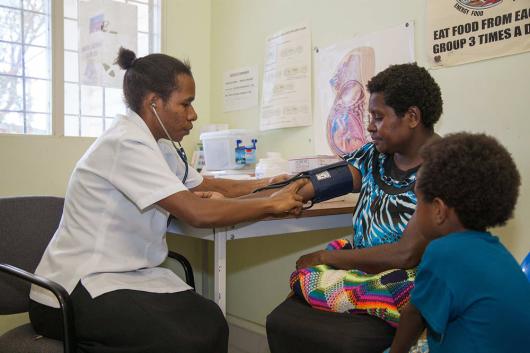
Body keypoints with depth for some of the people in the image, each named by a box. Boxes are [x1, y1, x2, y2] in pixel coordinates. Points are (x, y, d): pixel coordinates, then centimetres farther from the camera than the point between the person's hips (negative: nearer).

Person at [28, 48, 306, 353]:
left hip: (126, 273, 8)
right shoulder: (127, 144, -21)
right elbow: (199, 213, -28)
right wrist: (271, 204, -17)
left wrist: (265, 185, 7)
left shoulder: (159, 145, 8)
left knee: (211, 322, -11)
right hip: (76, 292, -8)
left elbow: (206, 187, 19)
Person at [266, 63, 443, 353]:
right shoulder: (375, 155, 5)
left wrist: (324, 257, -12)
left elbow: (408, 254, -20)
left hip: (404, 288, -5)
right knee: (280, 322, -9)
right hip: (361, 270, 6)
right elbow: (312, 185, -2)